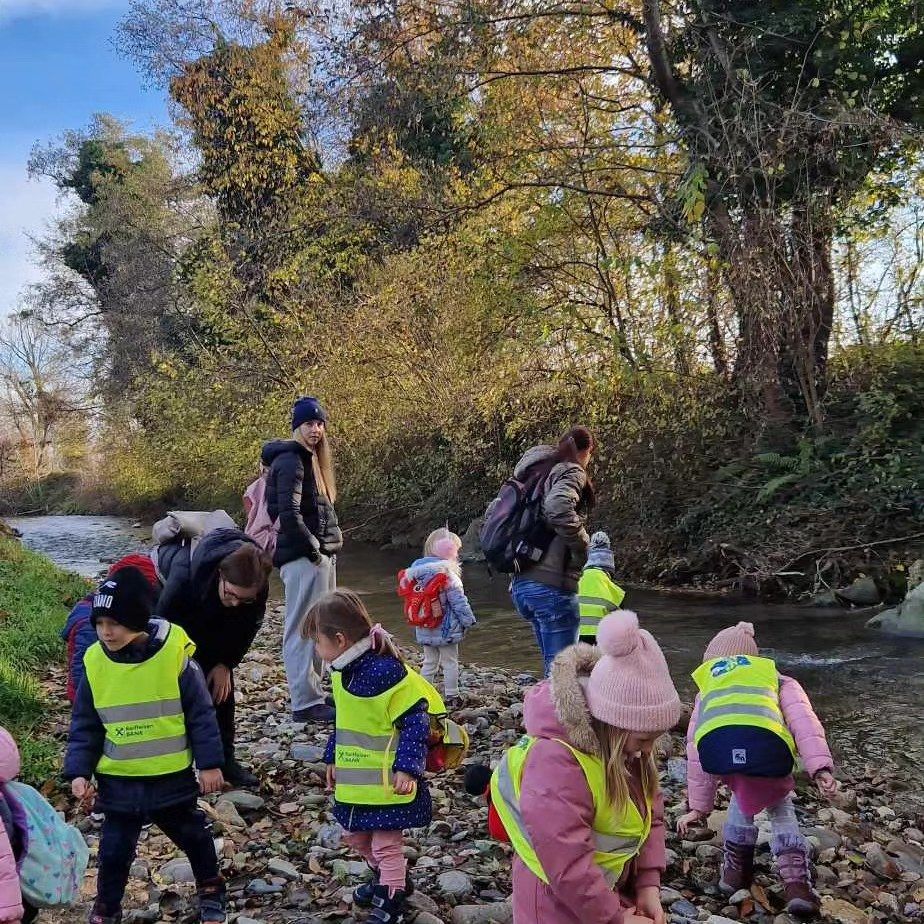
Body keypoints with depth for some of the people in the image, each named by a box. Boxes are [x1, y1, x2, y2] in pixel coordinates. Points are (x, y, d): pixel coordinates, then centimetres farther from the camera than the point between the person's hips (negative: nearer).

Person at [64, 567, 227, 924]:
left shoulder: (175, 656, -17)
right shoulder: (95, 664, -8)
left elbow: (201, 716, -9)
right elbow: (84, 726, 2)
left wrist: (210, 764, -7)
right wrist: (78, 771, -7)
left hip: (172, 777, -1)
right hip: (118, 781, 2)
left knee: (193, 836, 18)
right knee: (114, 850, 11)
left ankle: (211, 889, 42)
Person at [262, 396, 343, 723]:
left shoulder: (310, 458, 18)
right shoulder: (291, 460, -12)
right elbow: (288, 512, -23)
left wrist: (326, 549, 14)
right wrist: (312, 548, -16)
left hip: (320, 555, 10)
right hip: (303, 559, -10)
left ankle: (313, 691, 25)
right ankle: (305, 703, -1)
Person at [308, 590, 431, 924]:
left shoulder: (388, 672, -25)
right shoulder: (342, 672, 3)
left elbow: (415, 722, -23)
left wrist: (407, 768, -27)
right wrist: (333, 759, 19)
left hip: (387, 782, -9)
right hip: (354, 781, 9)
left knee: (385, 846, 3)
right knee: (356, 837, 23)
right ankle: (390, 881, 44)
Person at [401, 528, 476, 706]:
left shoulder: (414, 570, 1)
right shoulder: (447, 573, -18)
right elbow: (458, 601, -16)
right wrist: (468, 620, -7)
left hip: (424, 629, 6)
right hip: (446, 629, -6)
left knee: (429, 662, 17)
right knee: (450, 662, 8)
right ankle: (451, 696, 14)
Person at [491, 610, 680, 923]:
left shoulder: (624, 749, -6)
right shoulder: (558, 764, -34)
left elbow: (651, 813, 2)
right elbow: (567, 864, -31)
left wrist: (648, 885, -8)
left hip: (610, 891, 8)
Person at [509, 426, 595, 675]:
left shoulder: (536, 473, 19)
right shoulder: (571, 472, -5)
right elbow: (558, 508, -26)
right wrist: (582, 545, -13)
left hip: (521, 584, 9)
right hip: (551, 586, -8)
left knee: (554, 667, 18)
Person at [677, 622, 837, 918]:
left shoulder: (706, 690, 43)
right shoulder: (776, 680, 38)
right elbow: (803, 720, 17)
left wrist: (698, 806, 51)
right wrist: (820, 767, 3)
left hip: (715, 744, 2)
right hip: (766, 742, -1)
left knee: (743, 792, 36)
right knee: (779, 806, 30)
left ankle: (736, 869, 38)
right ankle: (796, 884, 17)